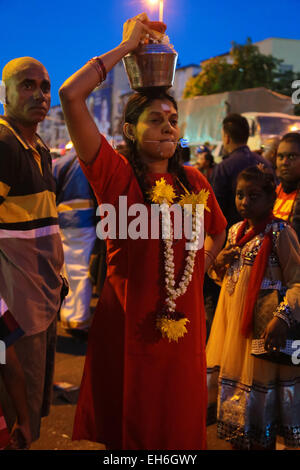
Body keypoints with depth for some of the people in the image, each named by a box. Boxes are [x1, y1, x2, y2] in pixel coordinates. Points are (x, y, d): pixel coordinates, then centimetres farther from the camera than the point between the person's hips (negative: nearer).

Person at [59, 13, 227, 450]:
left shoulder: (193, 180, 3)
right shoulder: (117, 176, -10)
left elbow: (218, 232, 23)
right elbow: (70, 95, -21)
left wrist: (196, 272, 8)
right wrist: (127, 45, -13)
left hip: (184, 324, 4)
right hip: (128, 326, -4)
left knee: (180, 424, 18)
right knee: (126, 426, 13)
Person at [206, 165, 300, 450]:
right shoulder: (235, 231, 9)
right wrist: (220, 263, -2)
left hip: (262, 324, -7)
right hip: (231, 320, 7)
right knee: (230, 379, 16)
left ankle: (262, 443, 21)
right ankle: (238, 441, 33)